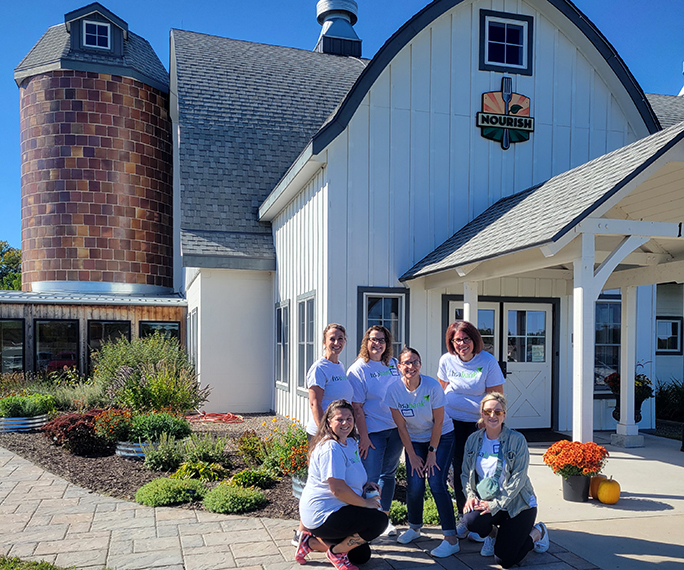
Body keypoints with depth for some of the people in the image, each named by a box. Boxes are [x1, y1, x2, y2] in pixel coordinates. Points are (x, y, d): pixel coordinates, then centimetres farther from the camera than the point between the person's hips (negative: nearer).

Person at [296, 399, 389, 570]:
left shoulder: (351, 443, 9)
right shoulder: (330, 449, -23)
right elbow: (338, 489, -27)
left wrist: (365, 484, 5)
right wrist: (366, 503, -16)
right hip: (322, 515, -10)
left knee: (361, 556, 19)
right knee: (379, 520, -20)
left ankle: (311, 541, 21)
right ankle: (336, 553, -2)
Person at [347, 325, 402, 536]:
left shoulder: (394, 365, 7)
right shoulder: (357, 370, -8)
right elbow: (357, 407, -11)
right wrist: (363, 437, -14)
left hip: (396, 428, 5)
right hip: (372, 431, -5)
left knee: (388, 474, 14)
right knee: (370, 478, -3)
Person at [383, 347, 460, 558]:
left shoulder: (432, 386, -23)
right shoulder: (394, 390, -16)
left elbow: (438, 422, -14)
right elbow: (401, 426, -9)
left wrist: (432, 452, -11)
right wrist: (412, 456, -6)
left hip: (441, 437, -2)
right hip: (414, 440, 2)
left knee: (436, 482, -15)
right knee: (414, 484, -6)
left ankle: (451, 539, -8)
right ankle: (415, 527, 21)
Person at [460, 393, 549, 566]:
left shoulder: (517, 440, -12)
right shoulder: (473, 440, 1)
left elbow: (518, 479, -16)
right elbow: (466, 473, 7)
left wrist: (495, 504, -23)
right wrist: (471, 495, -12)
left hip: (519, 505, -3)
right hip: (487, 503, 3)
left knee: (504, 559, -12)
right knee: (470, 520, -30)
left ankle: (537, 532, 19)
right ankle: (493, 534, 9)